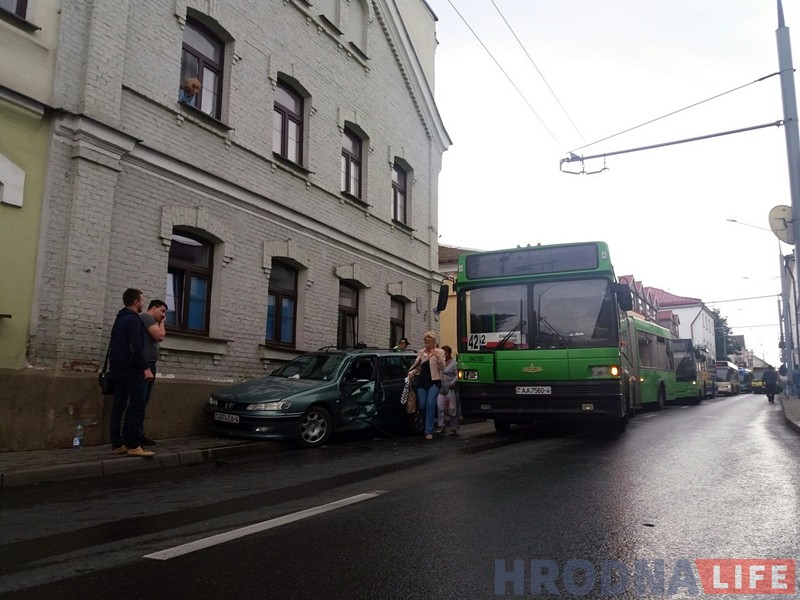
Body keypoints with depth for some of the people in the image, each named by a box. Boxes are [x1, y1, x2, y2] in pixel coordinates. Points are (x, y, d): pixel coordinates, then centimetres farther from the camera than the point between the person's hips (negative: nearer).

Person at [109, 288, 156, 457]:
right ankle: (133, 446, -11)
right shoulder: (133, 319, -11)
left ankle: (117, 444, 9)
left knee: (119, 406, 8)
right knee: (137, 406, -9)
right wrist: (145, 367, -20)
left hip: (118, 368, 10)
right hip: (131, 369, -10)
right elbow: (136, 346, -20)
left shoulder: (120, 318, 19)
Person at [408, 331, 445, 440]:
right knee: (422, 406, 0)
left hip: (434, 382, -4)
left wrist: (438, 357, -18)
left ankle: (429, 431, -13)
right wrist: (411, 373, -5)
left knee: (430, 404, -16)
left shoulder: (440, 352, 3)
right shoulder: (421, 352, 13)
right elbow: (418, 367, 15)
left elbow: (442, 367, -4)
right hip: (422, 382, 4)